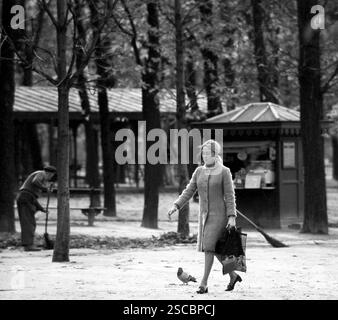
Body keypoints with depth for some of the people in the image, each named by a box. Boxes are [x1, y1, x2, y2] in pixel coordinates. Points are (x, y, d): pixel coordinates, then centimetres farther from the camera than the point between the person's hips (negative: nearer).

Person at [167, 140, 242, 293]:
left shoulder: (224, 172, -7)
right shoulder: (199, 171, 7)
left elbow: (230, 196, -9)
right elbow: (189, 191, 5)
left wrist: (232, 217, -16)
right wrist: (176, 206, -7)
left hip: (219, 215, -6)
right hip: (204, 215, 6)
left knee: (209, 247, -13)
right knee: (215, 249, 10)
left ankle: (204, 283, -10)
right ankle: (233, 276, 28)